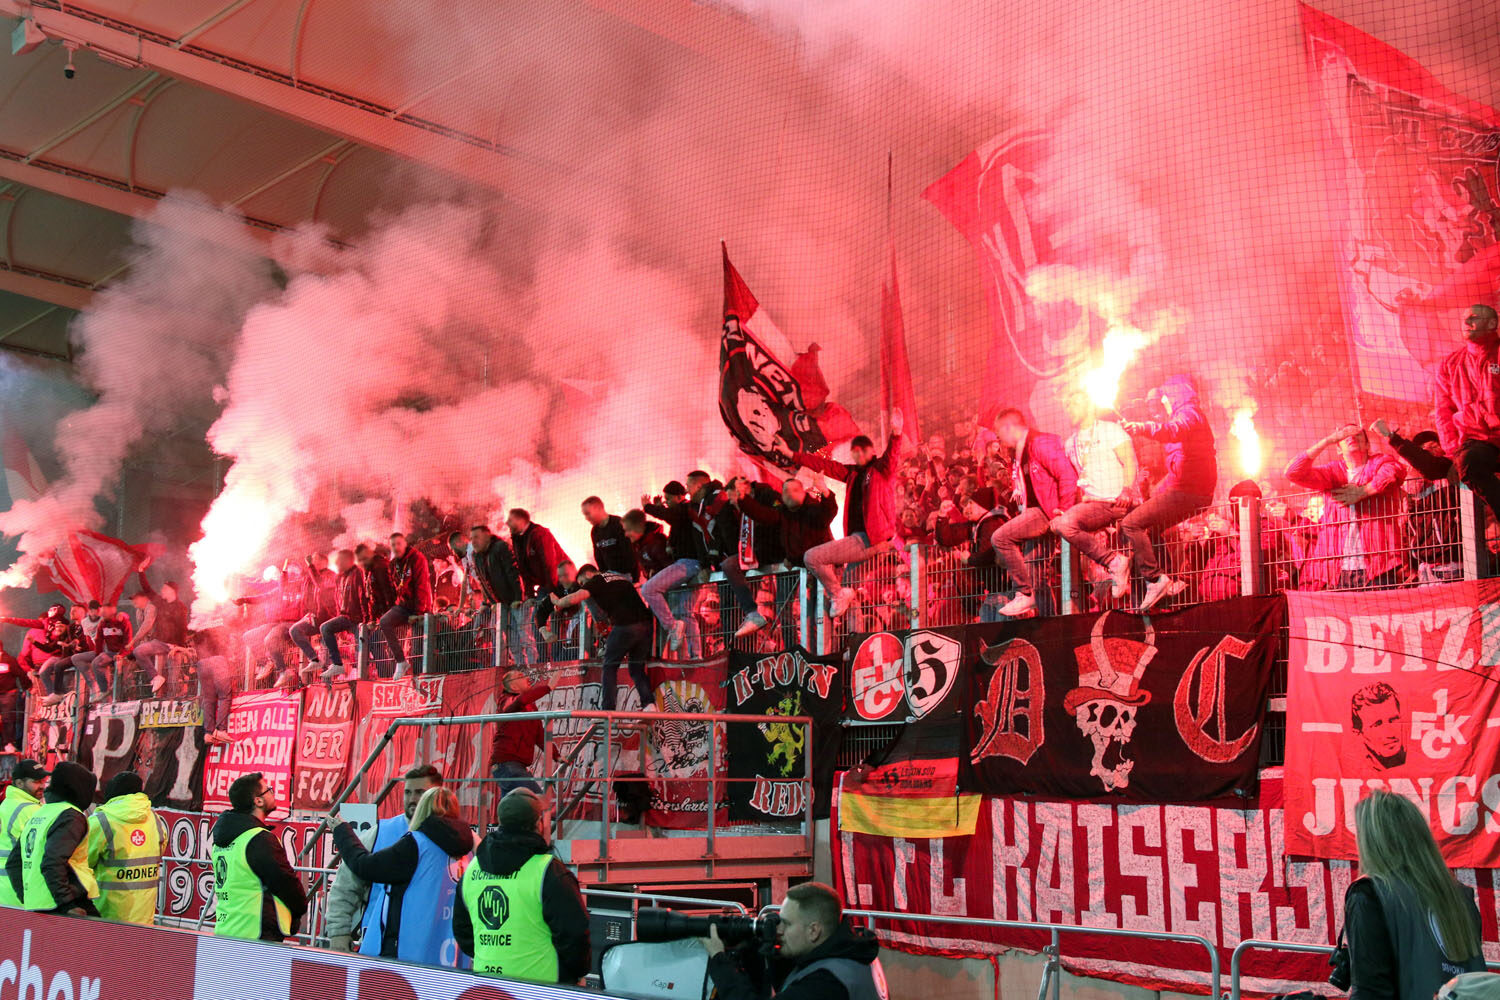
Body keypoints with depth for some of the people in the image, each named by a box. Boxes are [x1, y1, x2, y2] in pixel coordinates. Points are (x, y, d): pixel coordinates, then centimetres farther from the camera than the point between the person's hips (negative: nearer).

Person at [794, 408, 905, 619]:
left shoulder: (881, 468, -4)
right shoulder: (854, 473, 17)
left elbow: (892, 455, -24)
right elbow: (826, 465, 23)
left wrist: (896, 434, -44)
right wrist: (794, 456, 25)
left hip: (871, 539, -9)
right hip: (858, 538, 9)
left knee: (812, 557, -11)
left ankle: (839, 593, 1)